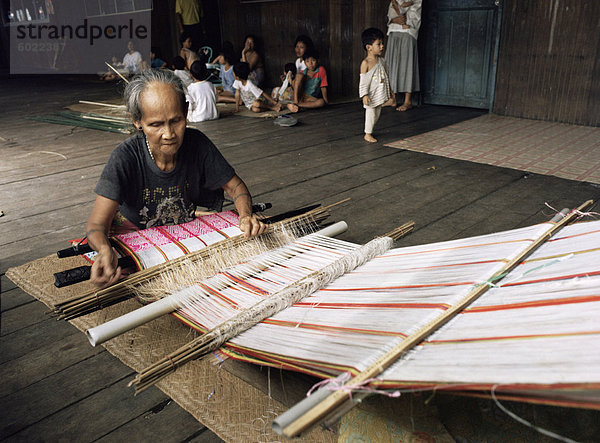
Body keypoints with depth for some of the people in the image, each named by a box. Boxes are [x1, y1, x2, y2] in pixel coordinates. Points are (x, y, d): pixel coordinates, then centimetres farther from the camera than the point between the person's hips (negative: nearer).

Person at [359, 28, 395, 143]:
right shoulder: (366, 63, -14)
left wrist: (390, 91, 17)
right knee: (370, 113, 1)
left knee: (377, 114, 12)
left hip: (381, 94, 7)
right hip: (371, 94, -7)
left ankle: (369, 130, 28)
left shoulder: (381, 61, 7)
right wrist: (364, 95, -20)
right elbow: (363, 81, -15)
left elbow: (386, 77, 16)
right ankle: (368, 134, 15)